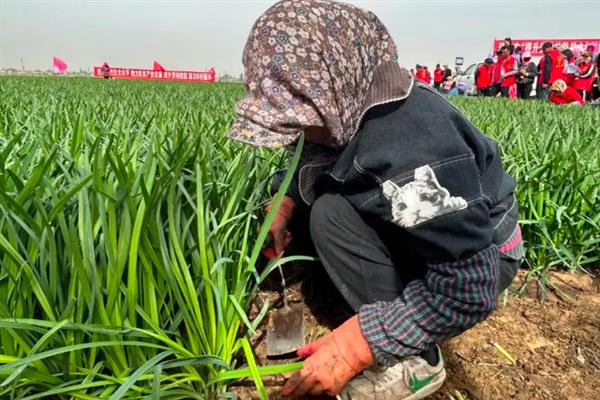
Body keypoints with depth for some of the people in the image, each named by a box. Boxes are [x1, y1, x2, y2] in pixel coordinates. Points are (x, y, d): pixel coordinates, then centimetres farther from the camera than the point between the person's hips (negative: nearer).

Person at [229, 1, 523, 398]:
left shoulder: (412, 148, -37)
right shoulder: (353, 101, -12)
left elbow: (468, 290, -33)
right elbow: (313, 163, 10)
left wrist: (358, 343, -31)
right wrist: (285, 205, -9)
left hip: (480, 256, -8)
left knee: (332, 213, -27)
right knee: (309, 195, 0)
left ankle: (412, 360, -13)